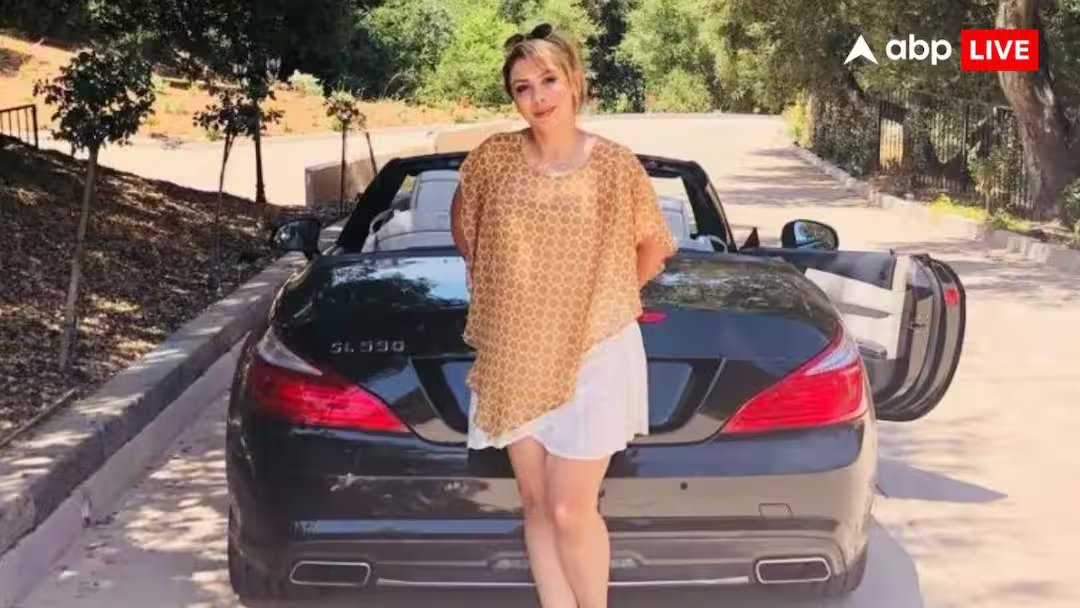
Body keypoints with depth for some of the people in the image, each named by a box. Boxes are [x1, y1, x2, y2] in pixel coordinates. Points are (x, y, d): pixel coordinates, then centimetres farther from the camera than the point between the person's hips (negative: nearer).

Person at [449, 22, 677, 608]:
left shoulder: (615, 163, -8)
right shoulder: (494, 157, -2)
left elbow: (654, 246, 6)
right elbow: (462, 220, 17)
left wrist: (609, 299, 7)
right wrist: (484, 281, 11)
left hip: (593, 353, -3)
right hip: (515, 355, 3)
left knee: (571, 511, -3)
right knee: (536, 505, 10)